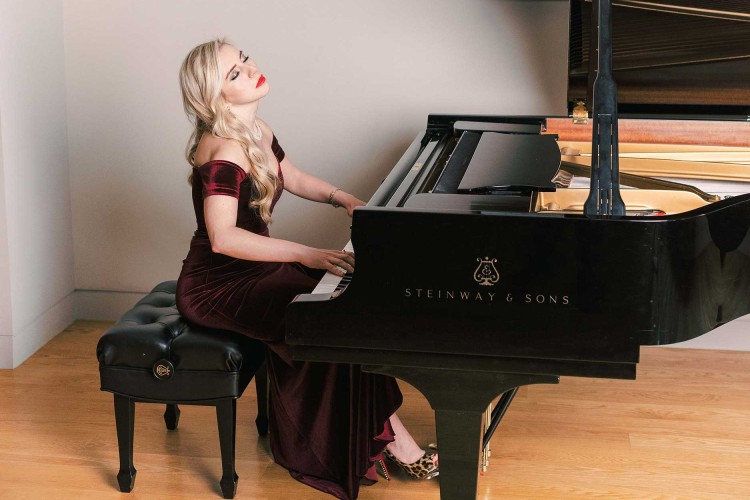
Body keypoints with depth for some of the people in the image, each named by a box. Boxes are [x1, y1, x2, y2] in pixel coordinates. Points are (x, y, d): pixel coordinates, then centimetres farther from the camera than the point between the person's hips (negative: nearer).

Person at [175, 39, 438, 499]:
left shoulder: (257, 132, 4)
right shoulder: (224, 150, -24)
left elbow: (294, 178, 23)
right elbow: (223, 239, -36)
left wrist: (342, 197, 6)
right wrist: (306, 255, -39)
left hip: (252, 267, 9)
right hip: (218, 284, -9)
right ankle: (390, 438, -6)